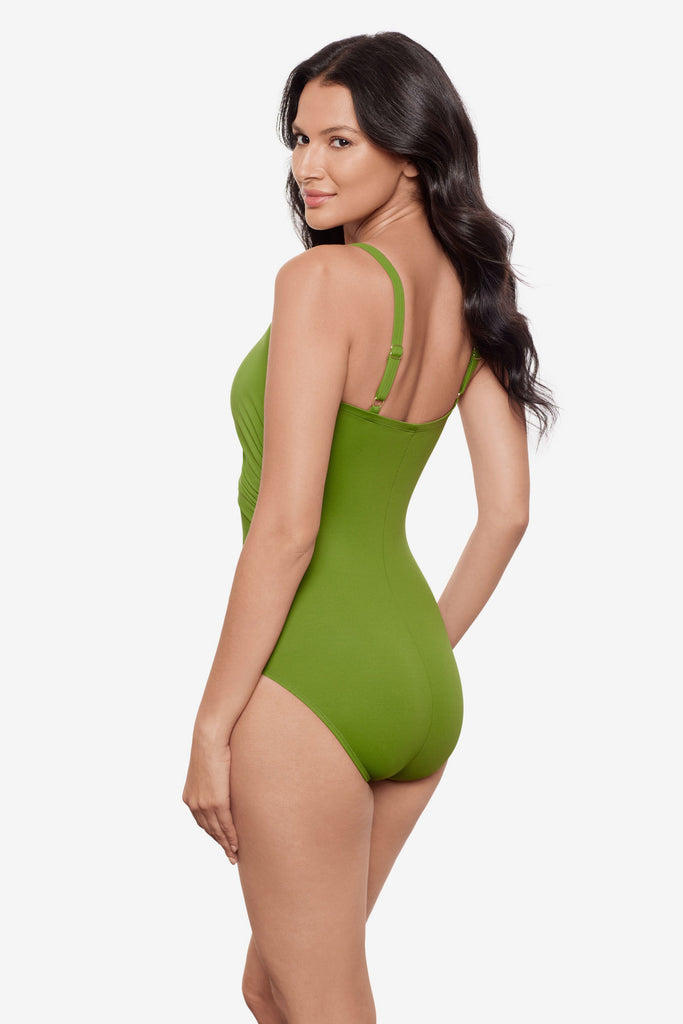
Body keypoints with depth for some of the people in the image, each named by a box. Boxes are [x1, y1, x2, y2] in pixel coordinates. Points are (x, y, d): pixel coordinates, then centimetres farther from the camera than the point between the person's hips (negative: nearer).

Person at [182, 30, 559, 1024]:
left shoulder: (322, 281, -15)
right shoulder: (468, 289, 7)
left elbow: (287, 526, -19)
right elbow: (507, 512, 9)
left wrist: (212, 723, -13)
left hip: (310, 683, -8)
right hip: (422, 688, 8)